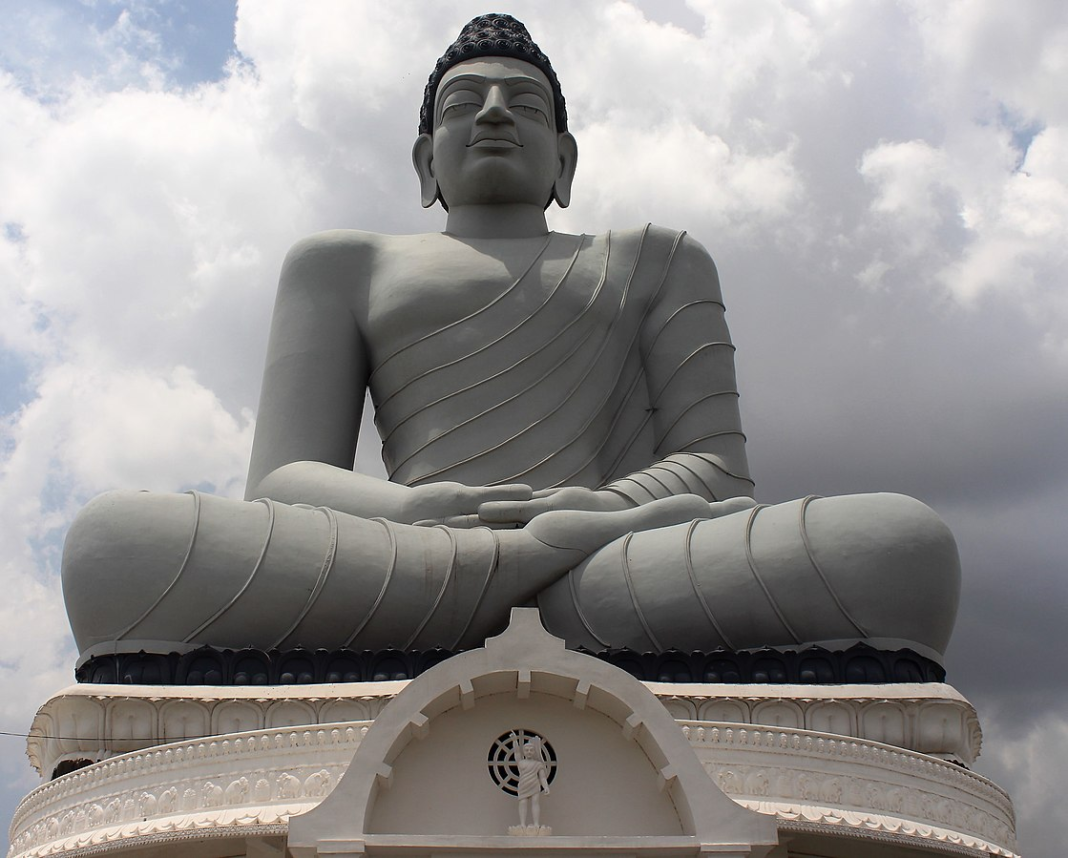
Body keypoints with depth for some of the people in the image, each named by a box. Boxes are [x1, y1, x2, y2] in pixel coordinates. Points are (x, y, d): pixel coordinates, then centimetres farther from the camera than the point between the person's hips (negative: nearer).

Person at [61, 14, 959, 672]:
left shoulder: (658, 260, 27)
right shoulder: (344, 264, 26)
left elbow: (717, 468, 12)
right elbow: (285, 481, 10)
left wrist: (604, 512, -13)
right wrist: (412, 513, -15)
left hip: (617, 602, 0)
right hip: (409, 618, 1)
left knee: (907, 545, -28)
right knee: (118, 541, -29)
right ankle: (545, 555, -25)